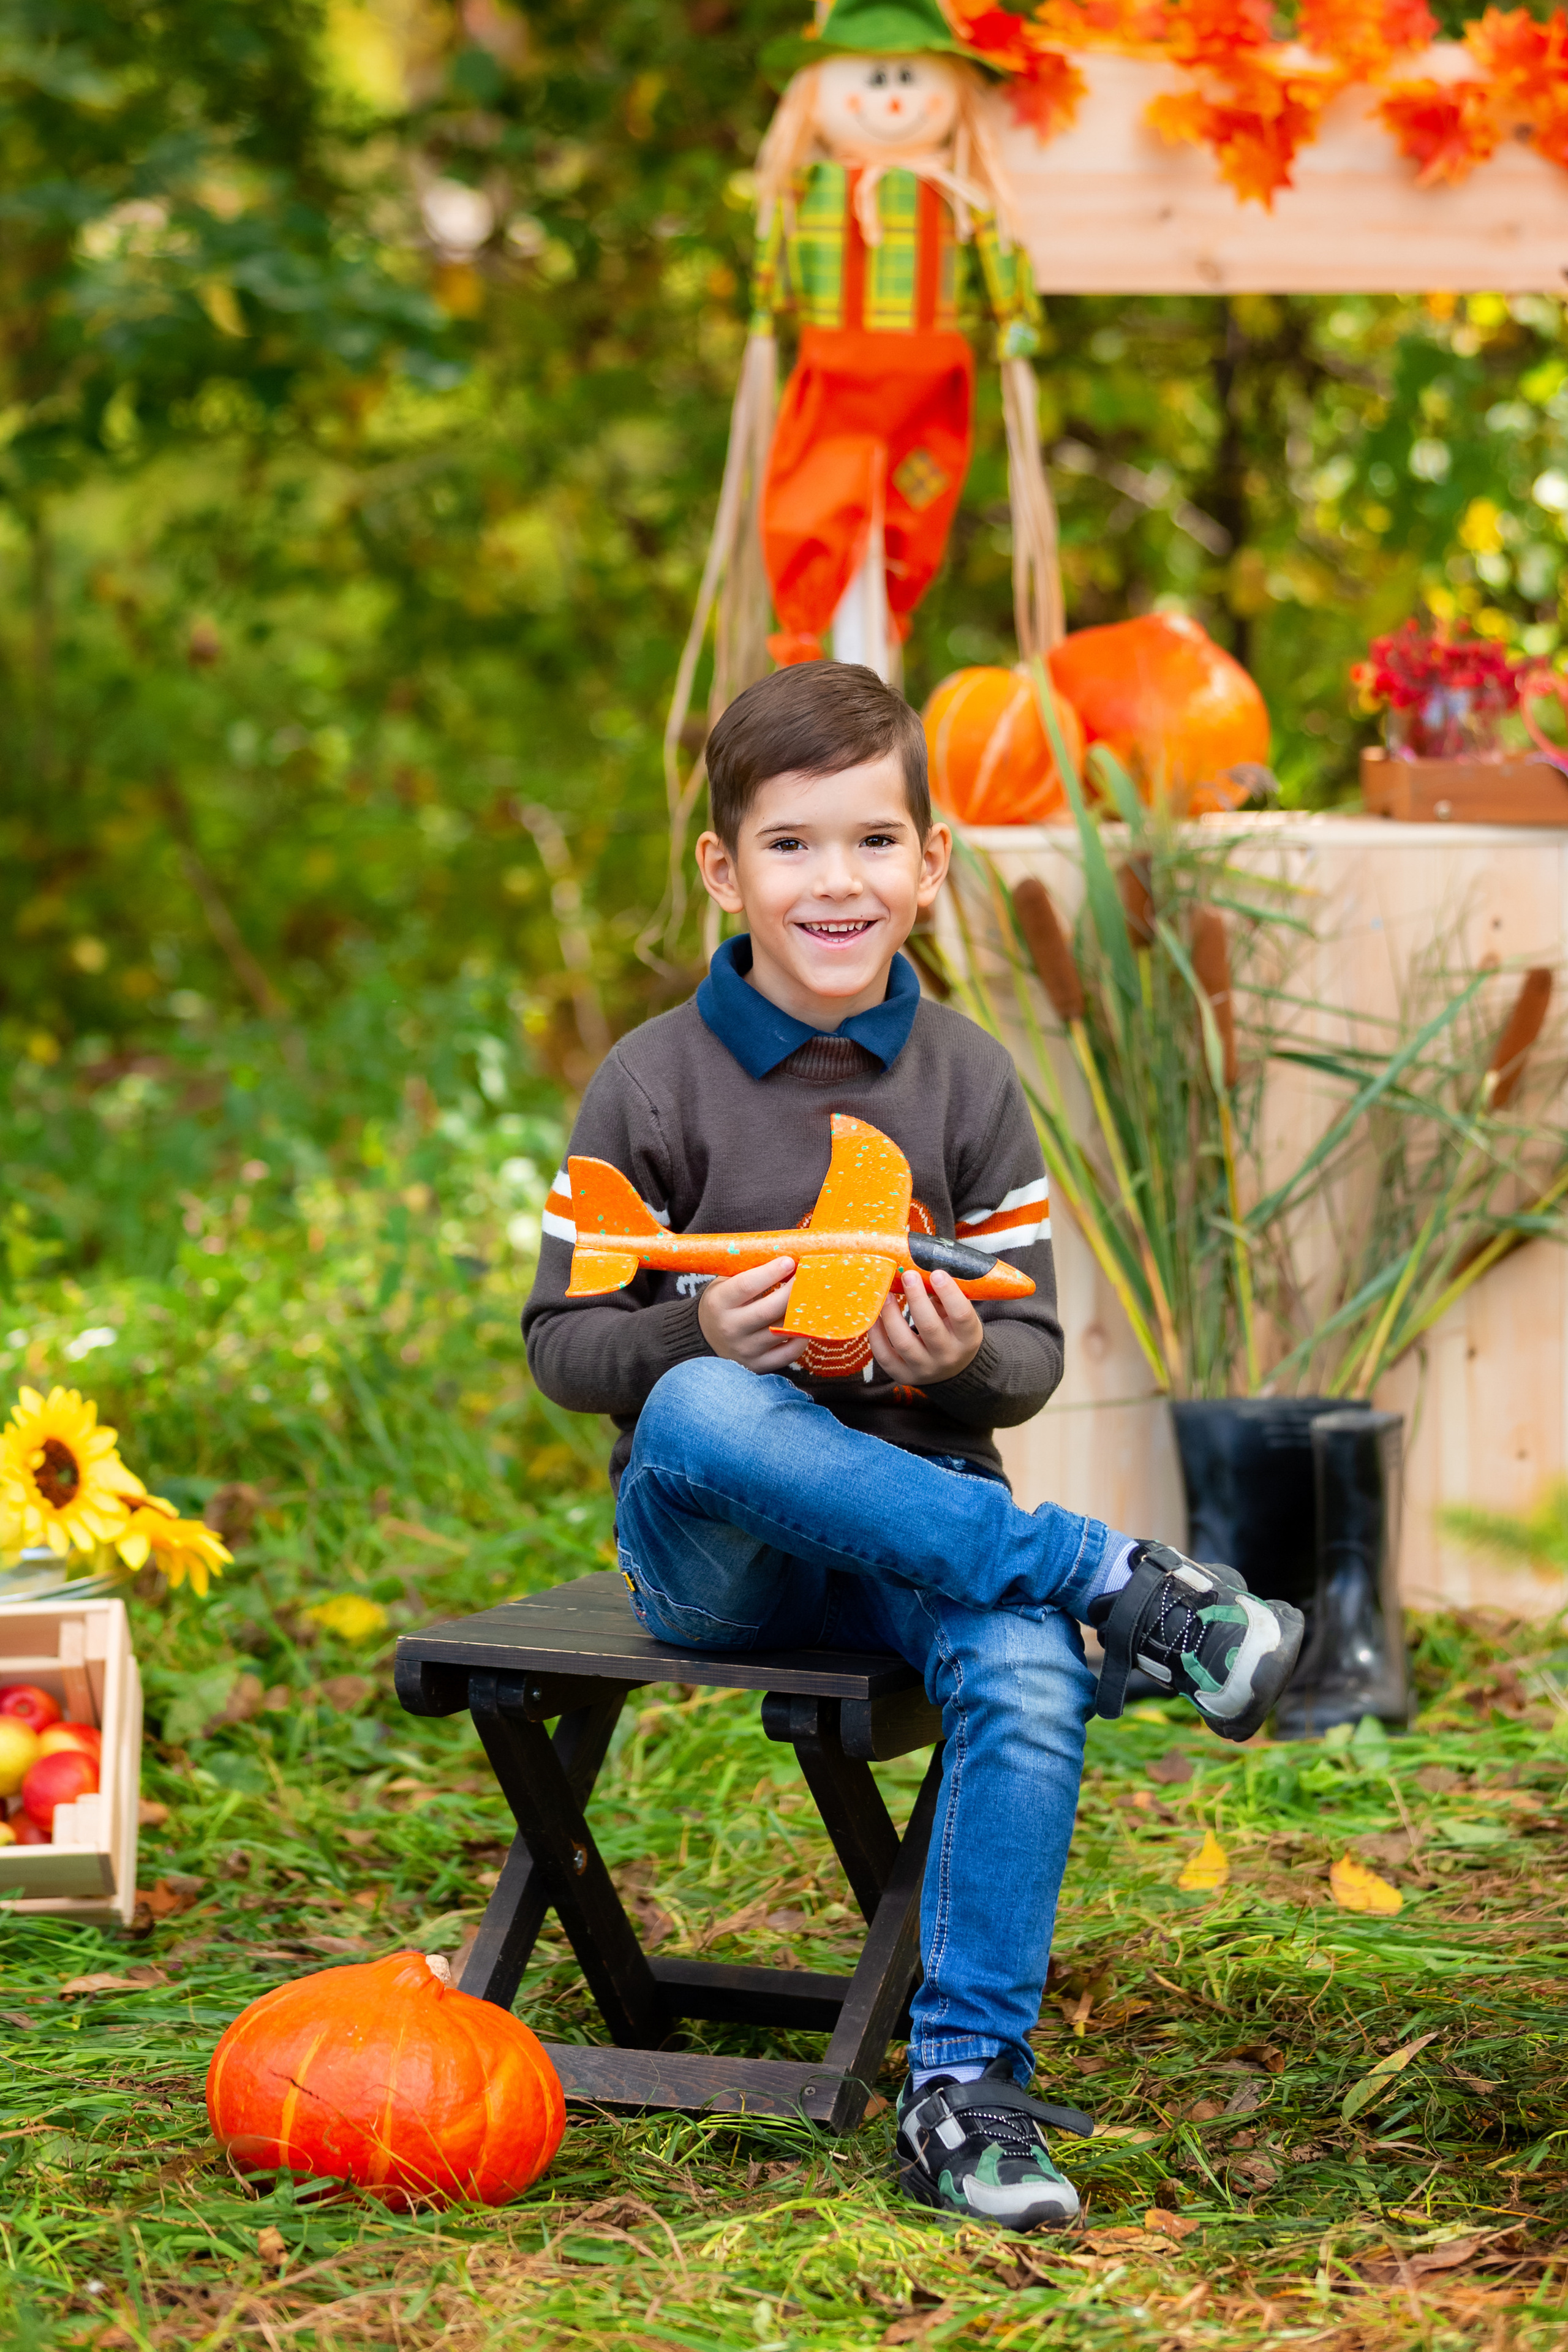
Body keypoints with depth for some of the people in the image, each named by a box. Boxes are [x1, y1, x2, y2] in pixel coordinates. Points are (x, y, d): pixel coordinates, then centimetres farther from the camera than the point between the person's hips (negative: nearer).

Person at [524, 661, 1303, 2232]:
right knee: (705, 1416, -38)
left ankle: (965, 2081, -20)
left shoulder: (967, 1080, 6)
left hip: (921, 1516, 1)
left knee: (1028, 1681, -33)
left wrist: (965, 1360, -17)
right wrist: (698, 1334, -20)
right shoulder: (653, 1084, 0)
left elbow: (1032, 1359, 8)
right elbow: (563, 1344, 1)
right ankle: (1119, 1584, -31)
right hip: (711, 1541, -1)